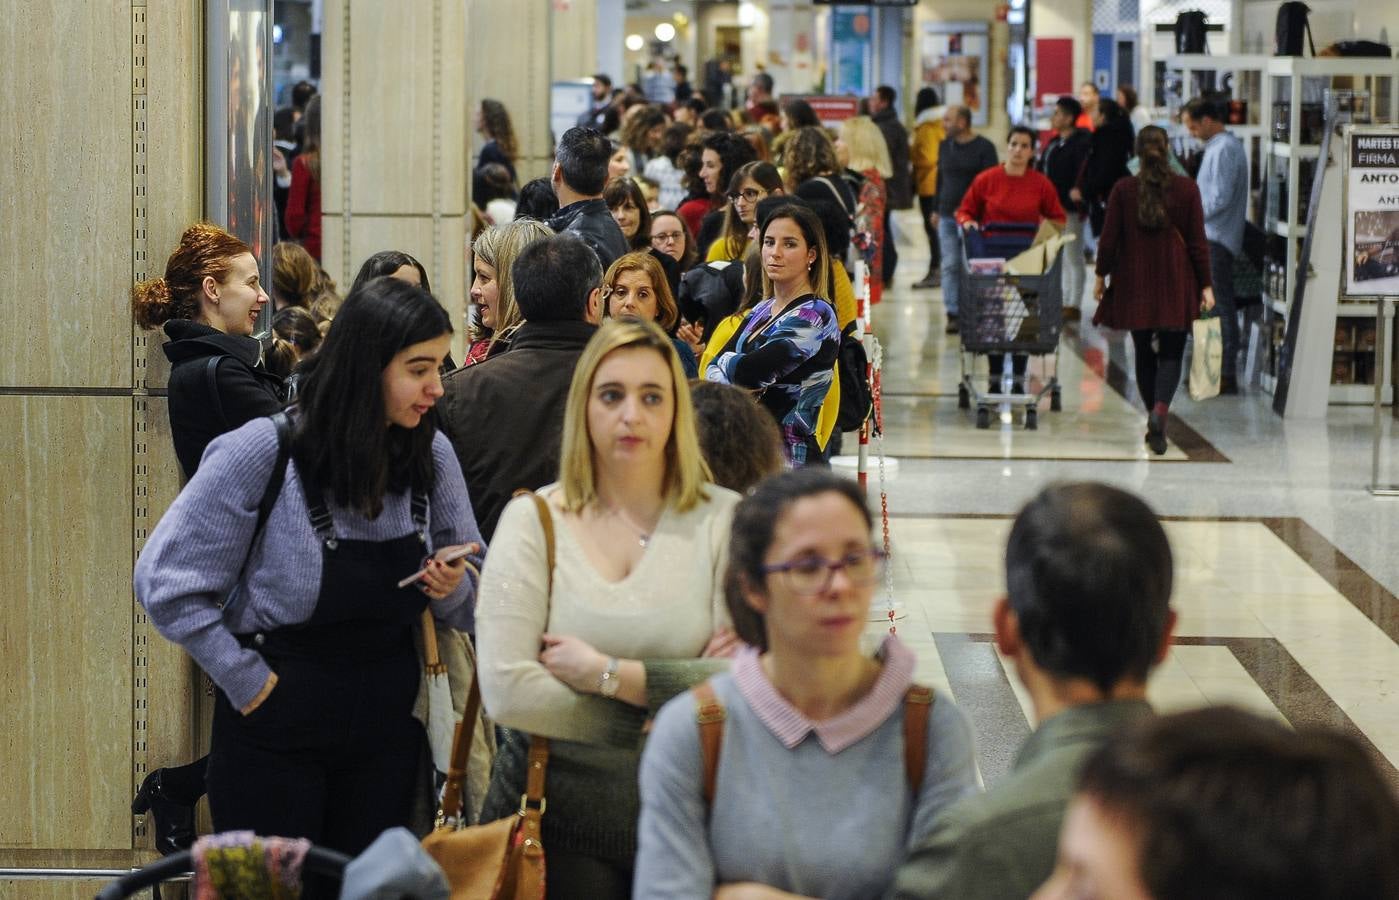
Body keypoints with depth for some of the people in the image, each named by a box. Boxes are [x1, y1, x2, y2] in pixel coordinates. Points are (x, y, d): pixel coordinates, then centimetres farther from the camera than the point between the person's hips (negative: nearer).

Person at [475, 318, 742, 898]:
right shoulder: (532, 520, -2)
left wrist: (605, 674, -17)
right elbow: (506, 692, -14)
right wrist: (667, 690, -13)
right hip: (557, 816, 0)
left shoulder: (724, 519, -2)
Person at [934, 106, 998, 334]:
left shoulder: (984, 148, -4)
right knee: (950, 265, 0)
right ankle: (953, 313, 1)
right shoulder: (945, 146, 14)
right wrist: (937, 209, 16)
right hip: (947, 216, 5)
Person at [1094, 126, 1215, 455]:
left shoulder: (1123, 190, -4)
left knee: (1144, 354, 14)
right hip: (1176, 284, -1)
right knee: (1171, 354, 2)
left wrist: (1101, 275, 11)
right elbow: (1198, 241, -3)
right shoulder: (1187, 189, -4)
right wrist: (1205, 285, 3)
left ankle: (1154, 417, 18)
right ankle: (1160, 410, -23)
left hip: (1134, 284, 1)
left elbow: (1109, 238, -2)